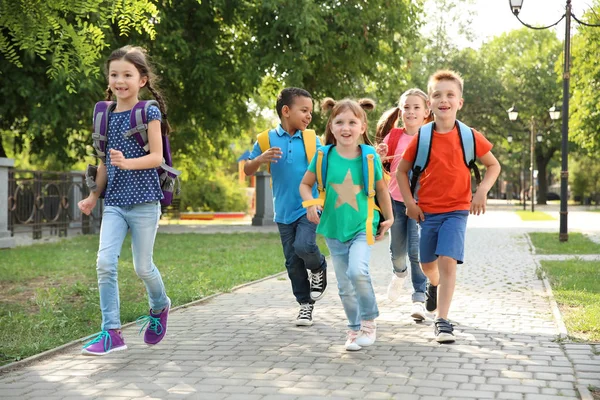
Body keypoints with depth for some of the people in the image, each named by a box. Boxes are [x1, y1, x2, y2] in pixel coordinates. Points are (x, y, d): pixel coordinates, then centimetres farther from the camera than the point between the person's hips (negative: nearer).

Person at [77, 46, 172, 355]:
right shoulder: (106, 116, 8)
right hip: (114, 202, 4)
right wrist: (94, 196, 11)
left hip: (143, 201, -4)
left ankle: (160, 307, 36)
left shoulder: (148, 112, -6)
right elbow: (105, 161, 15)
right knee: (105, 263, -10)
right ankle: (111, 332, -5)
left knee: (142, 266, 5)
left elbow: (157, 156, -12)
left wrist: (127, 163, -28)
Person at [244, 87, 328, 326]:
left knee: (304, 246, -24)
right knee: (293, 262, 8)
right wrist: (260, 159, -18)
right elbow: (247, 171, 3)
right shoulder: (268, 140, -1)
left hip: (308, 207, -1)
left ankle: (319, 268, 9)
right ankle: (305, 304, 25)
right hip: (284, 211, 1)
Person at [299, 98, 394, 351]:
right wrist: (311, 203, -14)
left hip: (362, 227, -2)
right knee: (344, 285, 8)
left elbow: (381, 189, 5)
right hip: (334, 228, 2)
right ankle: (354, 329, 27)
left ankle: (369, 322, -3)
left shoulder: (370, 157, -9)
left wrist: (388, 218, 10)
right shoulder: (324, 156, -7)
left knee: (358, 271, -25)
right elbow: (305, 184, 4)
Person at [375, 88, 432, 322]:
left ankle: (419, 298, -1)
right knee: (397, 250, 13)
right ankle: (399, 273, 46)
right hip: (396, 199, 3)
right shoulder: (393, 136, 2)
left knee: (417, 251, -11)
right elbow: (380, 168, 8)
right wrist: (379, 157, -13)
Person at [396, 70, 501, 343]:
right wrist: (409, 202, -2)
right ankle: (434, 285, 51)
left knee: (448, 261, -17)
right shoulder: (421, 138, -4)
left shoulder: (470, 137, -5)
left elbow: (493, 165, 7)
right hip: (427, 211, 2)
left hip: (456, 210, -2)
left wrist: (482, 191, -8)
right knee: (427, 264, 15)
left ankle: (442, 320, -10)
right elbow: (402, 170, 7)